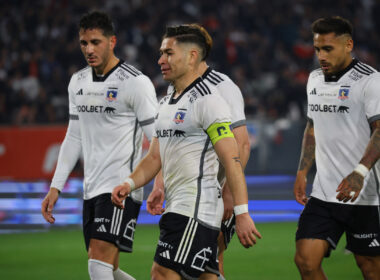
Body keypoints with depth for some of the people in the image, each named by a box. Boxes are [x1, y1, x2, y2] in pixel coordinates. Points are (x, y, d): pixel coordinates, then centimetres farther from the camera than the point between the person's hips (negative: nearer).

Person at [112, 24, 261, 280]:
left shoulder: (207, 100, -10)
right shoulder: (167, 103, 18)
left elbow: (232, 160, -16)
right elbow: (155, 157, 21)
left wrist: (242, 213, -22)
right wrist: (130, 184, 2)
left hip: (197, 206, -9)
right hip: (178, 208, 9)